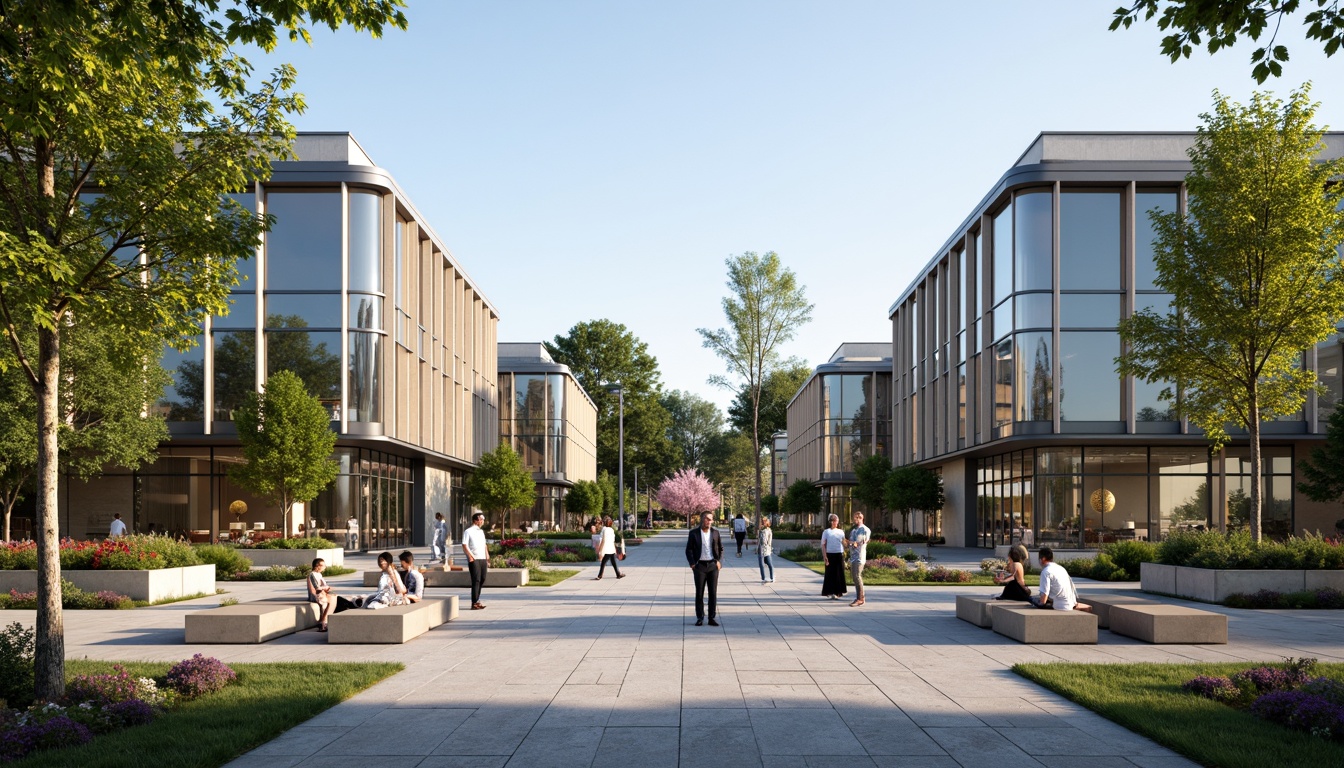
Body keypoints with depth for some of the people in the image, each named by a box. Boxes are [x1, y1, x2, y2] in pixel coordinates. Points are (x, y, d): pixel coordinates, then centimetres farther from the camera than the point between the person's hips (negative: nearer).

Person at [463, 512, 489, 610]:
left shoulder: (481, 532, 19)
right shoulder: (468, 532, -4)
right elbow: (464, 546, -11)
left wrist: (487, 558, 17)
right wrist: (471, 556, -18)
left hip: (483, 559, 7)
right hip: (474, 559, -7)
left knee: (482, 579, 9)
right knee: (476, 580, -8)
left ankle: (477, 600, 20)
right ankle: (474, 603, -5)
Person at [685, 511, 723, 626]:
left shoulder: (715, 532, 6)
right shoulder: (694, 533, 0)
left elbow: (720, 548, 13)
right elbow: (689, 550, 3)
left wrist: (719, 561, 2)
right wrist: (692, 564, -6)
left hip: (713, 565, 2)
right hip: (700, 566, -2)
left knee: (713, 593, 2)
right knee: (699, 593, 2)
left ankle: (712, 618, 7)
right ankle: (699, 618, 8)